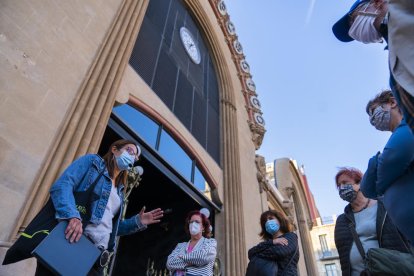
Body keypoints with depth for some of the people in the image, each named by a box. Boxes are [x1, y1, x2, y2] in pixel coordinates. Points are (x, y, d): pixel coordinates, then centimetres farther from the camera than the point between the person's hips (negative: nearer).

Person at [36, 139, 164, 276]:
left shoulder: (119, 191, 23)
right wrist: (72, 216, -28)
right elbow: (61, 185, -11)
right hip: (66, 241, -7)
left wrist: (137, 222, 11)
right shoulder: (93, 161, 6)